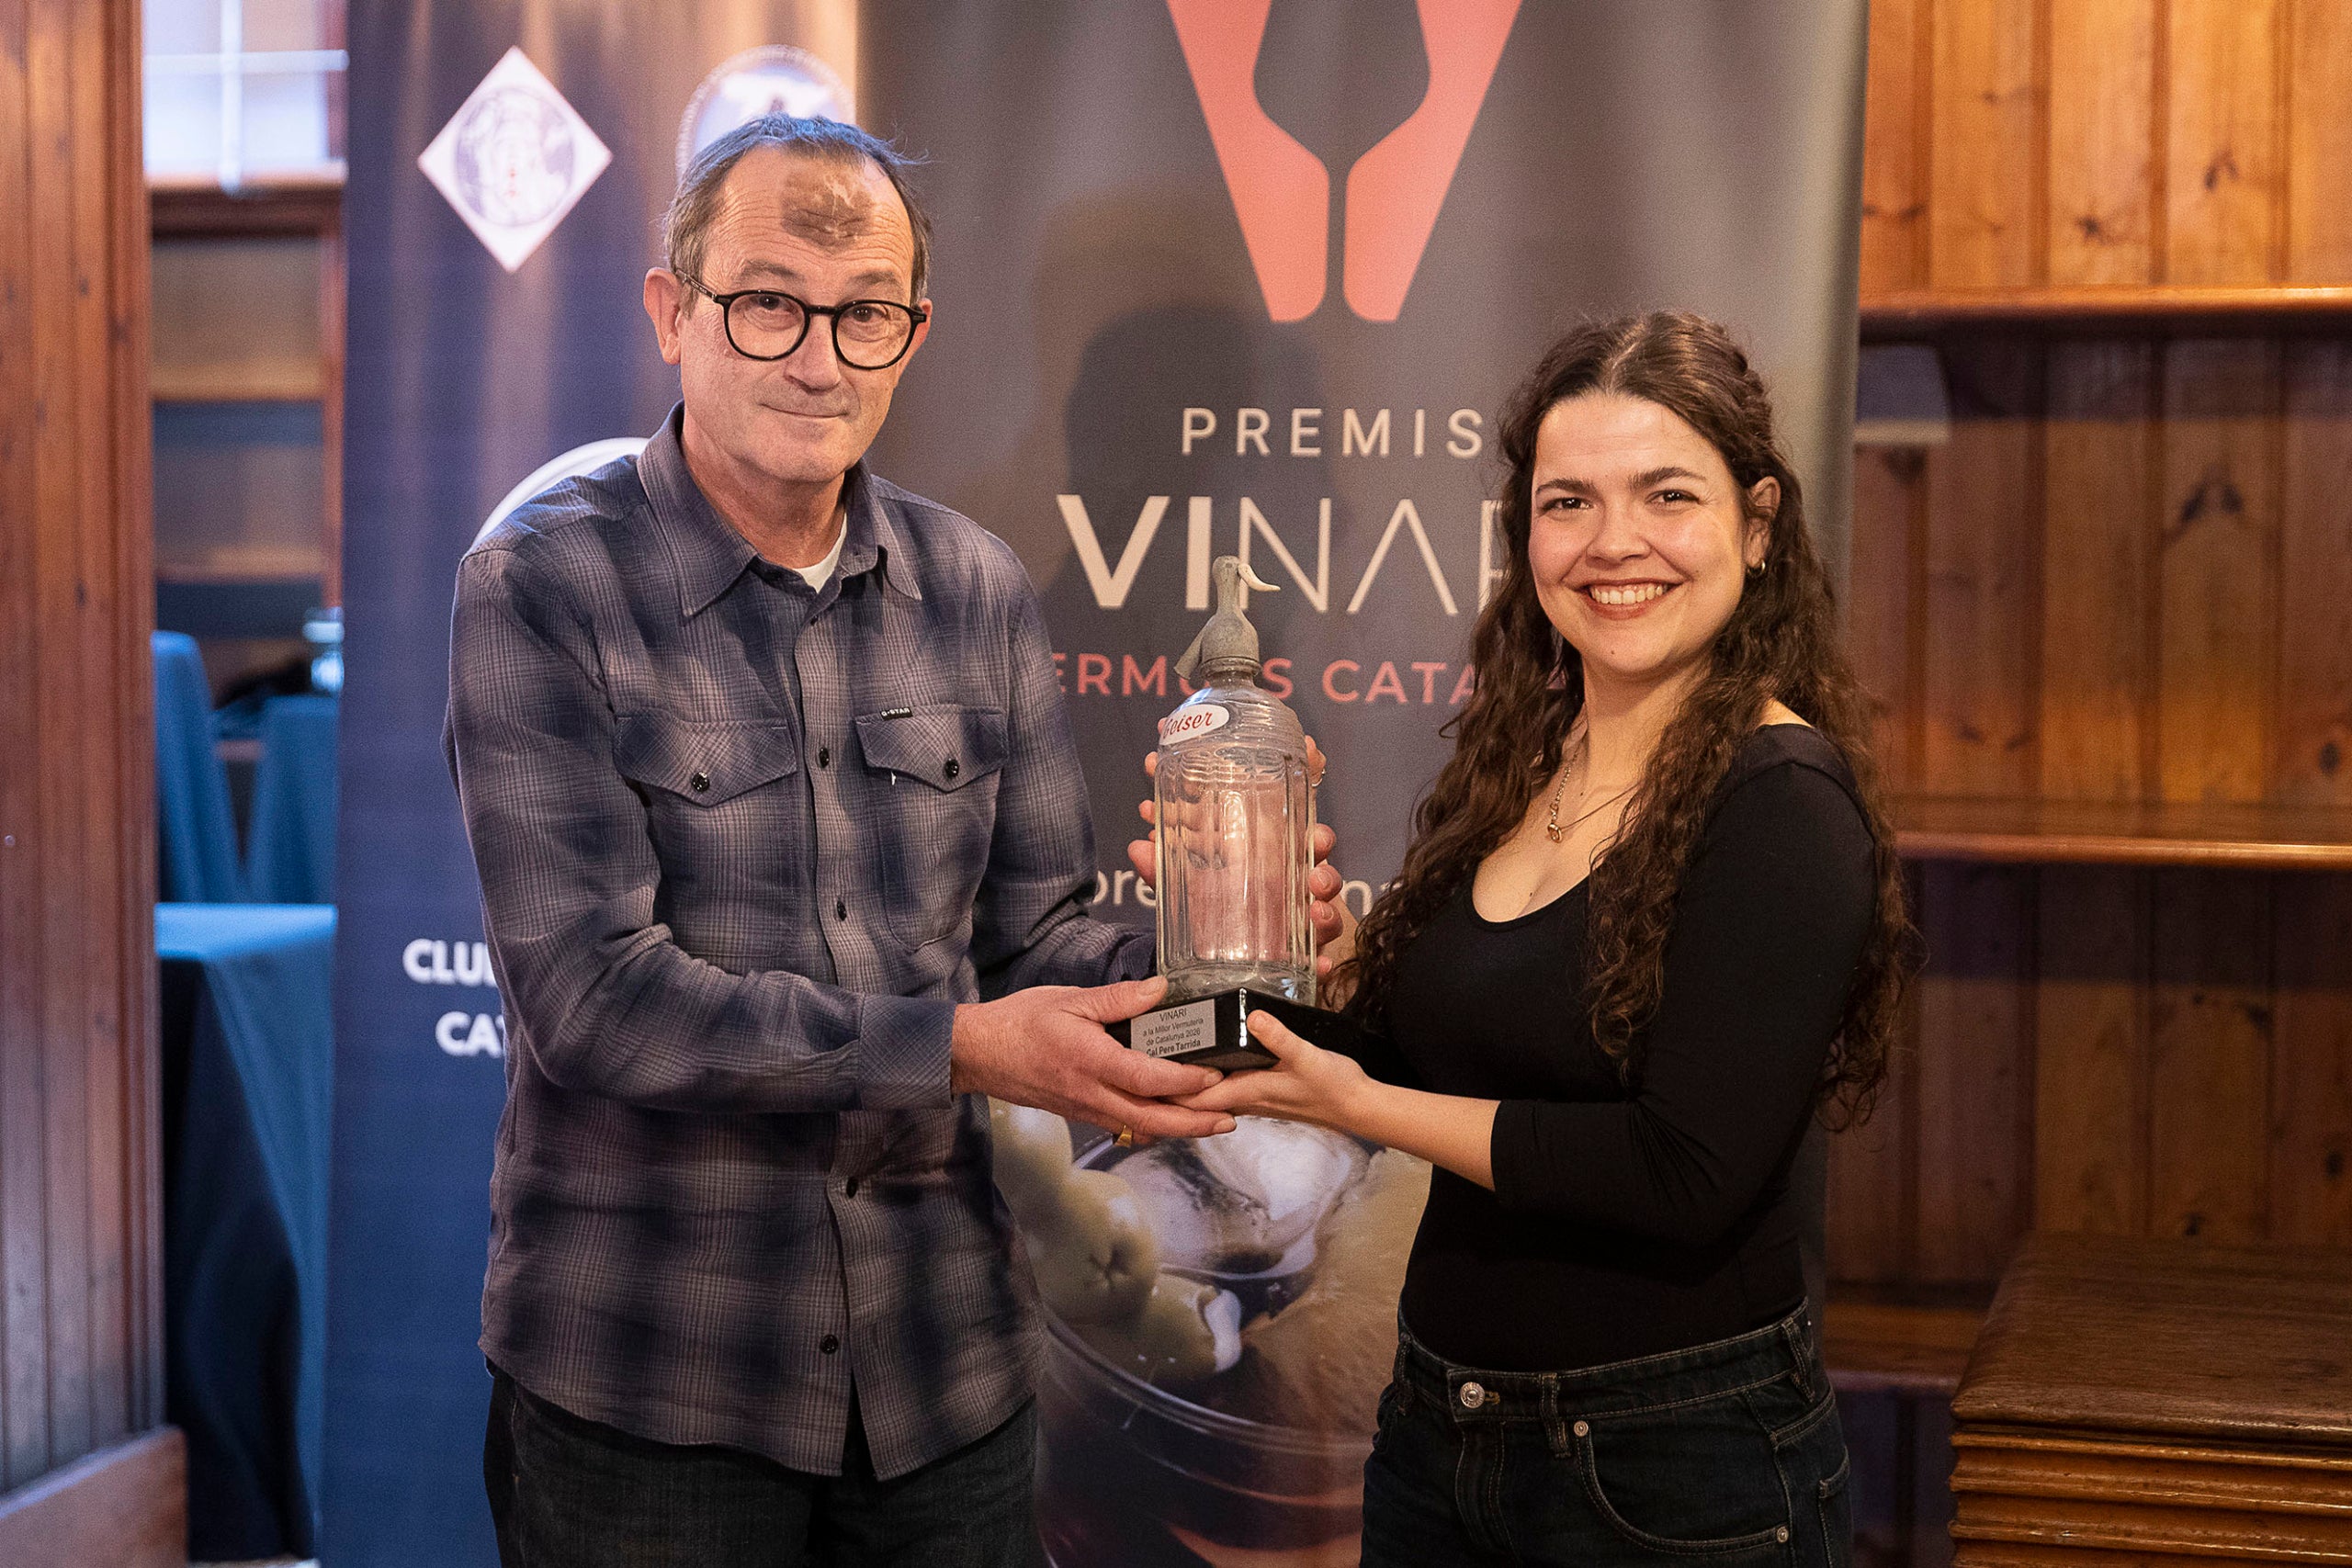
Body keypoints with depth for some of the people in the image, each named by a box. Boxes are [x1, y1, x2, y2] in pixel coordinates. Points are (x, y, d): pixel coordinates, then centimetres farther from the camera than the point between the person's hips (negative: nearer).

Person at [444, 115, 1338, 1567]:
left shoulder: (978, 591, 4)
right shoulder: (543, 590, -11)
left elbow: (1033, 932, 7)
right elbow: (592, 990, -18)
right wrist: (958, 1050, -23)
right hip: (643, 1378, -4)